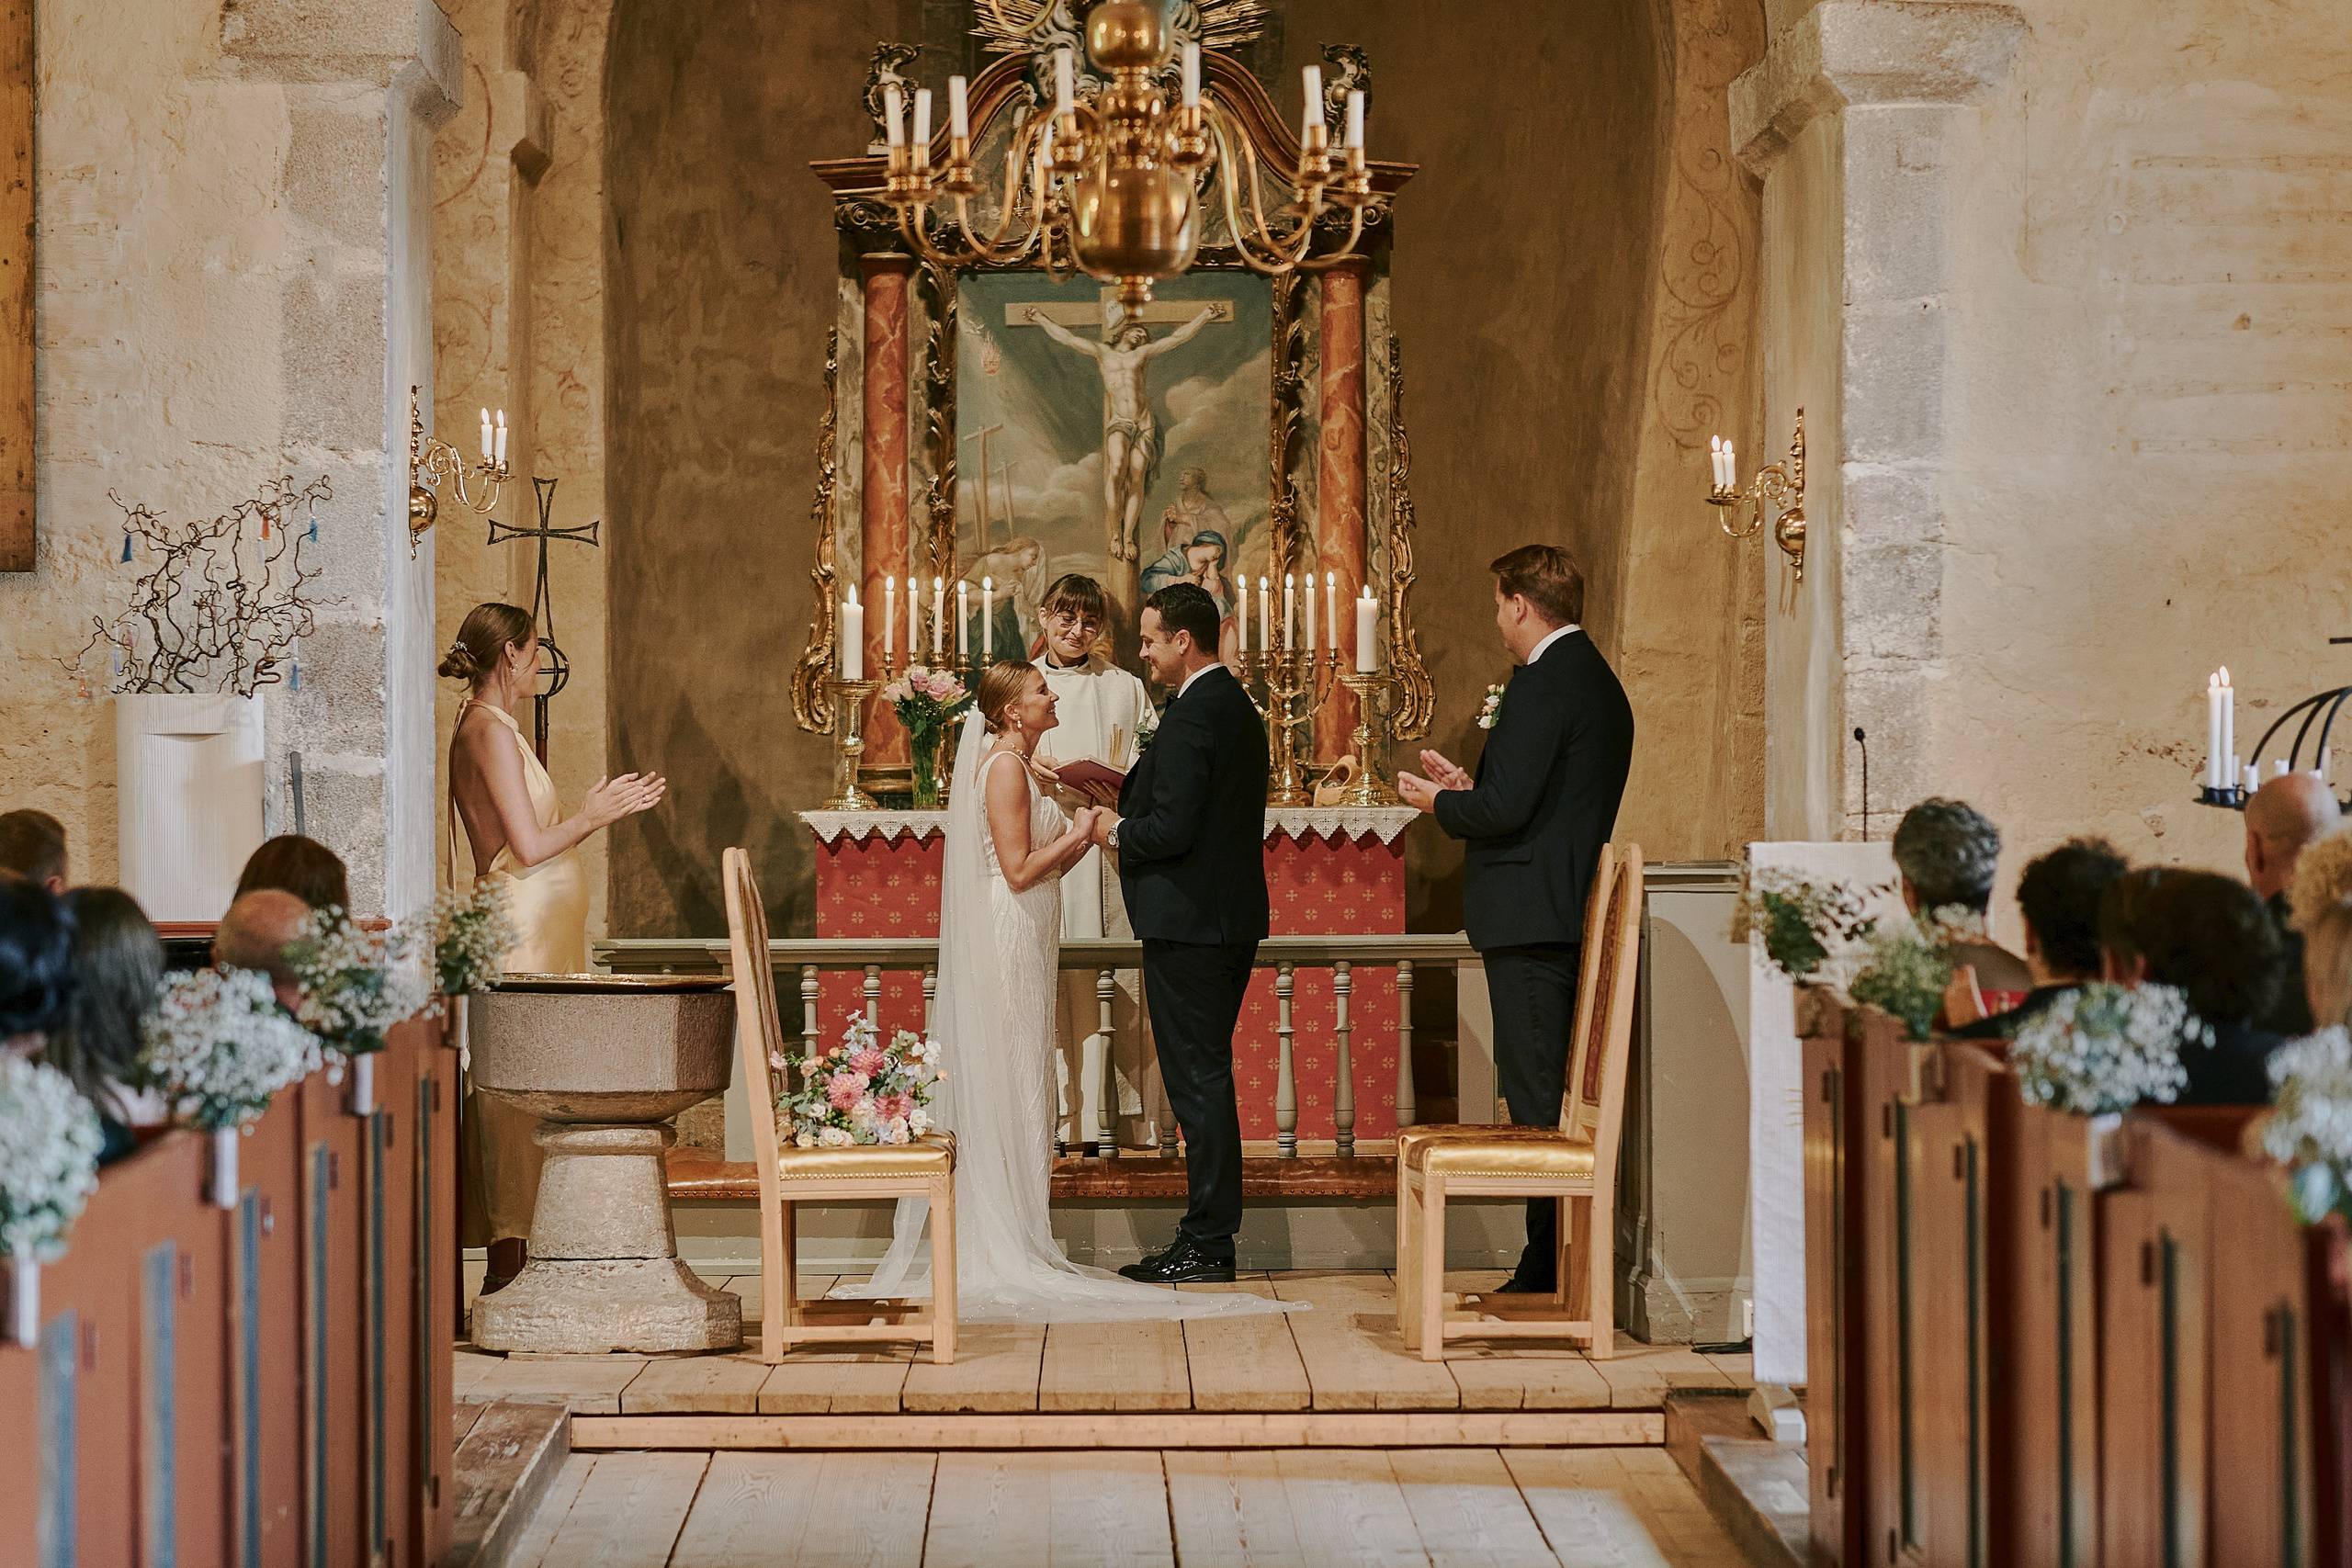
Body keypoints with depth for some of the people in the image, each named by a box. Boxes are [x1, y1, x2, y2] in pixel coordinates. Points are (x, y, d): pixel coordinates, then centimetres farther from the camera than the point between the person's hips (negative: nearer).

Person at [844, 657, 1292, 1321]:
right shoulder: (1003, 765, -14)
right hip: (1009, 936, -10)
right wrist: (1076, 836, -9)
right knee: (1011, 1080, -7)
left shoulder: (1019, 766, 16)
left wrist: (1078, 840, 6)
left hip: (1023, 938, 10)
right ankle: (1006, 1245, -4)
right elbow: (1018, 870, -19)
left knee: (1016, 1083, 11)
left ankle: (1004, 1236, 15)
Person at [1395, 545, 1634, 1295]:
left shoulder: (1543, 683, -14)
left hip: (1530, 918, -10)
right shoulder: (1600, 682, 17)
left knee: (1537, 1102, -7)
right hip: (1574, 913, 10)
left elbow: (1504, 809, -20)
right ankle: (1557, 1268, 15)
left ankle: (1549, 1273, -6)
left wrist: (1441, 804, -1)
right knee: (1557, 1100, 12)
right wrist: (1468, 788, 19)